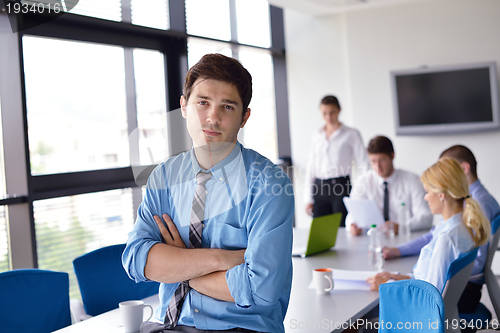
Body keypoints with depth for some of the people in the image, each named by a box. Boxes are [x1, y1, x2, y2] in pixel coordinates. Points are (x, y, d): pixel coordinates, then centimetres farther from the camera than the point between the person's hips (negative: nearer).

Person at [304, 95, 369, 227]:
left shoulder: (351, 134, 3)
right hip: (319, 188, 4)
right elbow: (311, 166, 15)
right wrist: (308, 198, 10)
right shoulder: (316, 135, 14)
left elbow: (363, 165, 0)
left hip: (340, 186, -3)